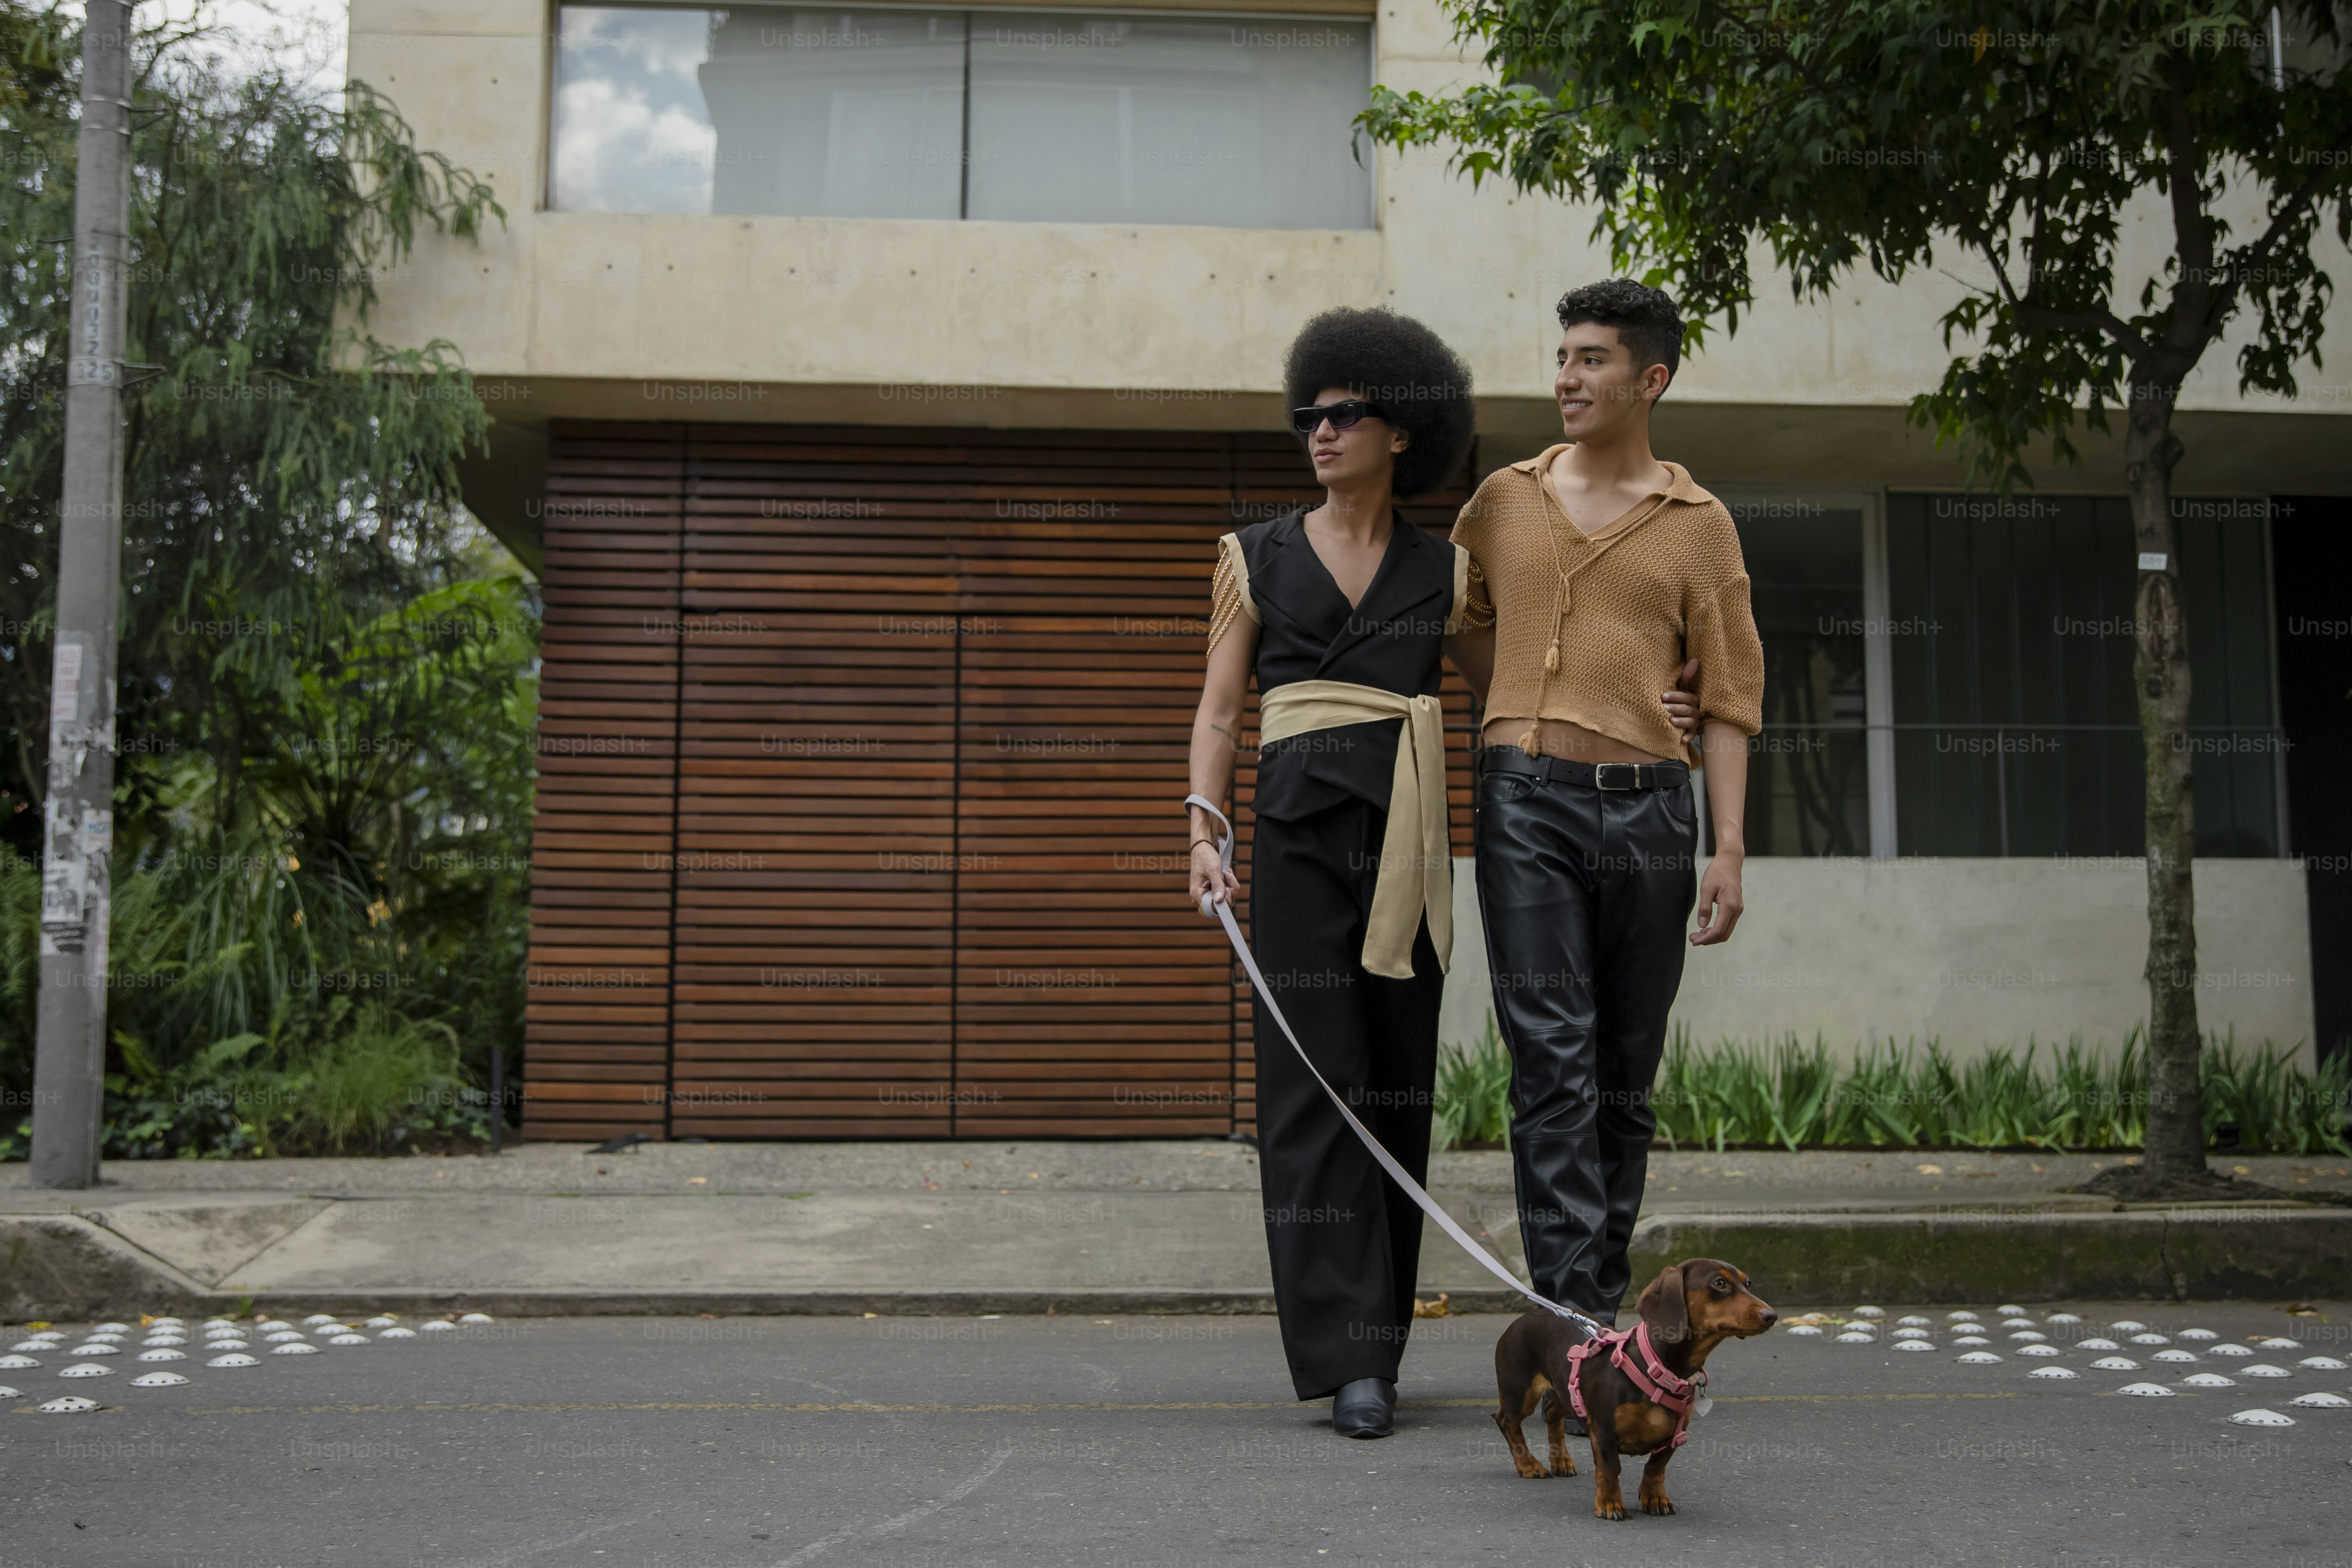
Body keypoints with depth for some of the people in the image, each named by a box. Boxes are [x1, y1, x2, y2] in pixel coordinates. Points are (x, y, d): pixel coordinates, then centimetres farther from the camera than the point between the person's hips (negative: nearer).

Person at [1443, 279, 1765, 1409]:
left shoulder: (1699, 526, 8)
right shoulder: (1505, 501, 11)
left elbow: (1729, 699, 6)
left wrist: (1730, 847, -2)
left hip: (1646, 805, 1)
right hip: (1526, 804, 0)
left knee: (1625, 1076, 7)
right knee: (1552, 1059, -10)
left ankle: (1600, 1308, 20)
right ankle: (1576, 1325, -11)